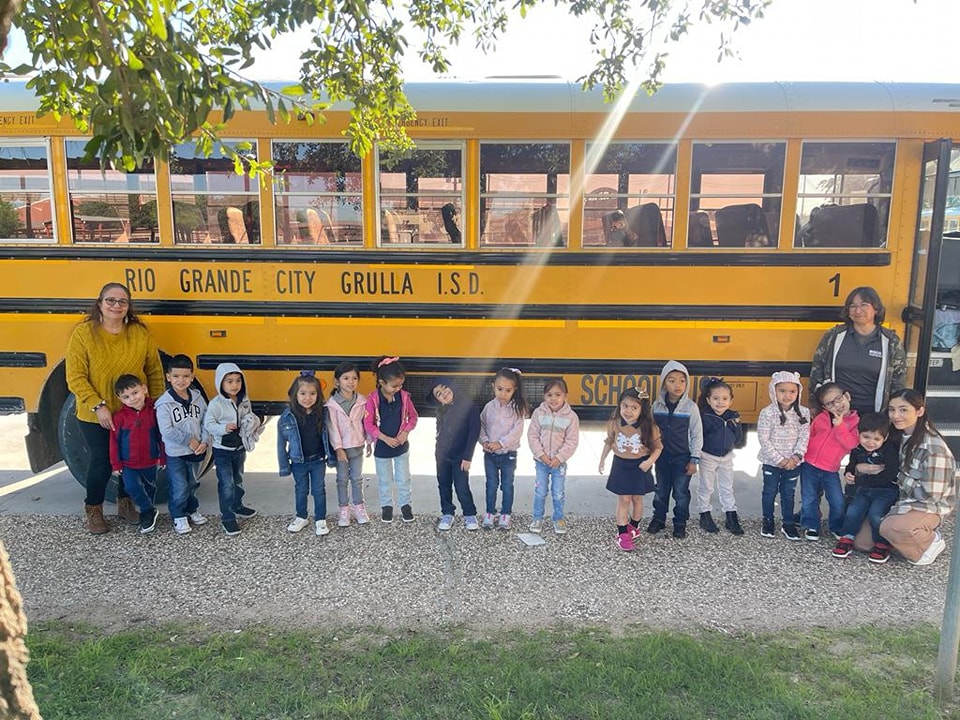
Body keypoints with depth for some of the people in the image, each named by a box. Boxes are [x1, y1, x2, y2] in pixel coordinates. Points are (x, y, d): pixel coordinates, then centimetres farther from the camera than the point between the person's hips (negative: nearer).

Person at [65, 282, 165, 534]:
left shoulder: (141, 333, -5)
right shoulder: (83, 333, -11)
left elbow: (155, 373, 1)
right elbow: (75, 378, -12)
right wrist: (98, 406, -21)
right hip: (95, 416, -2)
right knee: (102, 462, 5)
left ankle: (125, 503, 36)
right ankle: (93, 510, 28)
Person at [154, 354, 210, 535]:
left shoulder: (198, 398, -1)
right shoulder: (164, 404, -15)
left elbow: (205, 422, 1)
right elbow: (167, 431, -20)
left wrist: (204, 442, -13)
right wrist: (189, 440, -19)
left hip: (195, 452, 4)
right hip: (175, 454, -4)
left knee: (191, 484, 21)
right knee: (179, 488, 3)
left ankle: (192, 510, 40)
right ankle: (178, 517, 21)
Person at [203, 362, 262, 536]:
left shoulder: (244, 401, -1)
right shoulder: (216, 404, -18)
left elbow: (250, 418, 12)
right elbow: (208, 424, -15)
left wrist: (253, 423, -11)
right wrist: (223, 428, -31)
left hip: (240, 448, 6)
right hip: (222, 450, -6)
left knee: (238, 480, 22)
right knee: (227, 484, -5)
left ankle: (237, 507, 42)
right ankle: (227, 518, 7)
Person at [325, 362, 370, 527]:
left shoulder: (362, 401, -5)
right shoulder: (332, 404, -14)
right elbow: (332, 427, -14)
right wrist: (338, 448, -16)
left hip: (358, 446, 2)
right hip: (341, 447, -2)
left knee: (357, 478, 14)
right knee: (342, 479, 10)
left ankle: (359, 507, 28)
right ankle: (344, 510, 22)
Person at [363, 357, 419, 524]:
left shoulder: (404, 396, -11)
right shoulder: (373, 399, -18)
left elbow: (413, 416, 1)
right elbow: (368, 424, -14)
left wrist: (406, 432, -14)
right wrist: (385, 438, -19)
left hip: (402, 446, 2)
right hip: (382, 447, -1)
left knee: (403, 479, 14)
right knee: (385, 480, 16)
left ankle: (405, 505, 31)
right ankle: (386, 506, 33)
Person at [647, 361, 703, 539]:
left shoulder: (690, 407, -11)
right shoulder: (657, 405, -4)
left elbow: (697, 435, -6)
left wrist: (694, 459, -7)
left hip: (682, 458, -2)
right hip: (662, 457, 3)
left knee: (681, 493, 8)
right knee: (661, 491, 15)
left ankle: (680, 523, 23)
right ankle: (659, 519, 31)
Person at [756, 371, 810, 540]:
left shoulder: (803, 413, -5)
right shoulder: (767, 413, -15)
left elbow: (804, 437, -5)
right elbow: (764, 440, -15)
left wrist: (796, 457, -16)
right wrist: (779, 460, -17)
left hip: (793, 463, 2)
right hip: (771, 462, -2)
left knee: (789, 493, 14)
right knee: (770, 491, 12)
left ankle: (789, 523, 27)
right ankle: (768, 521, 28)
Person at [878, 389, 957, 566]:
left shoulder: (933, 447, -25)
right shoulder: (902, 437, 0)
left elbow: (929, 495, -24)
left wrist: (900, 477, -14)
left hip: (929, 507, -7)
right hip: (904, 501, 8)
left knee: (890, 527, -36)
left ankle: (930, 542, -5)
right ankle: (917, 534, 16)